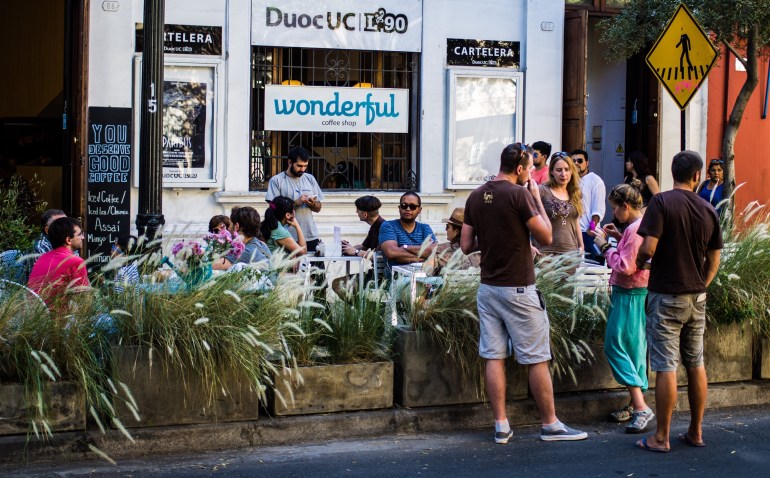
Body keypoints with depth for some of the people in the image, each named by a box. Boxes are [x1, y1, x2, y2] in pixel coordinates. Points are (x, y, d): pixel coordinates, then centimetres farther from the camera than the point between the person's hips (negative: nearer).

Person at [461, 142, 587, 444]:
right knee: (536, 359, 3)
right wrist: (537, 199, -1)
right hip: (518, 289, -6)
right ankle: (550, 425, 10)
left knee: (494, 357, 6)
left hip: (488, 287, 6)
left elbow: (466, 245, 9)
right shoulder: (519, 194, -13)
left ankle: (501, 427, 8)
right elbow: (546, 237, -10)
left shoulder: (476, 197, 6)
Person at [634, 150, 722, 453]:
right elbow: (714, 261, 8)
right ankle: (695, 432, 22)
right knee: (696, 364, 14)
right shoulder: (708, 210, 3)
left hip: (666, 295, -5)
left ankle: (661, 437, 1)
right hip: (697, 297, 5)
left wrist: (637, 264, 0)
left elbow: (648, 248, -20)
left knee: (666, 367, -3)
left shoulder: (662, 202, -12)